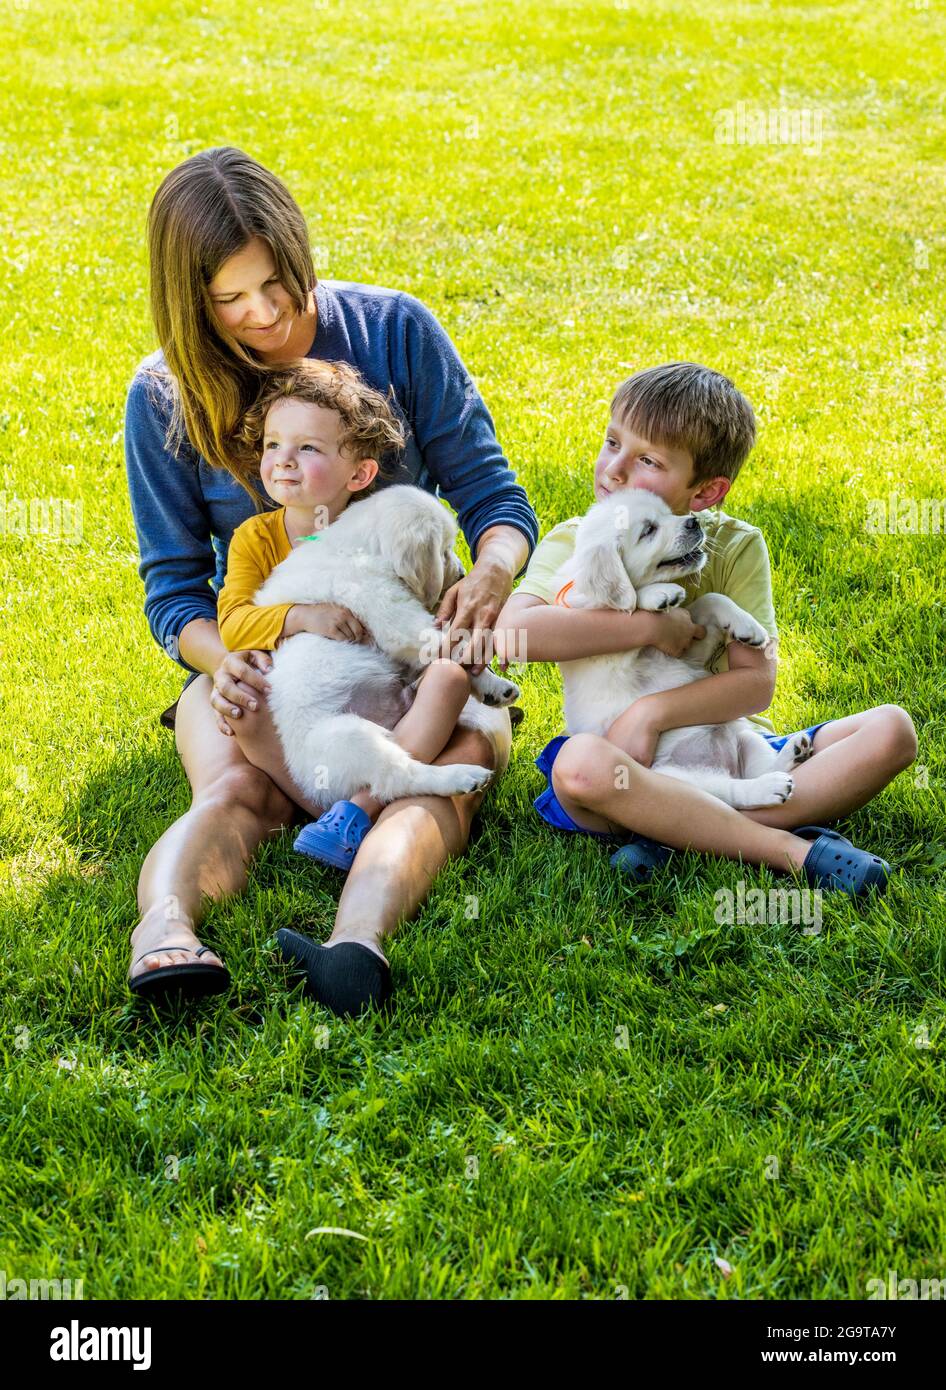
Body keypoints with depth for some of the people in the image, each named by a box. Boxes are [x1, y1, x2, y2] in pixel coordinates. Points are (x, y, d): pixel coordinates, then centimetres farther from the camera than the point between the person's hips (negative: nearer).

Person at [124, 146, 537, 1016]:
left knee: (462, 757, -35)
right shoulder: (164, 398, -2)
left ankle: (357, 941, -62)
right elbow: (173, 586, 1)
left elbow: (490, 493, -1)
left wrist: (493, 572, -26)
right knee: (236, 790, -33)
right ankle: (163, 933, -60)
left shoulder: (394, 331, -4)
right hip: (259, 660, 1)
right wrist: (221, 661, -22)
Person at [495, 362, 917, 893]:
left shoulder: (736, 547, 1)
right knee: (579, 764, -37)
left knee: (891, 729, -17)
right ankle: (792, 849, -31)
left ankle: (678, 835, -29)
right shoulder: (573, 543, 0)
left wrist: (651, 711, -23)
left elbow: (756, 681, -9)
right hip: (634, 766, -2)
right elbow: (514, 630, -21)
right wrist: (650, 626, -20)